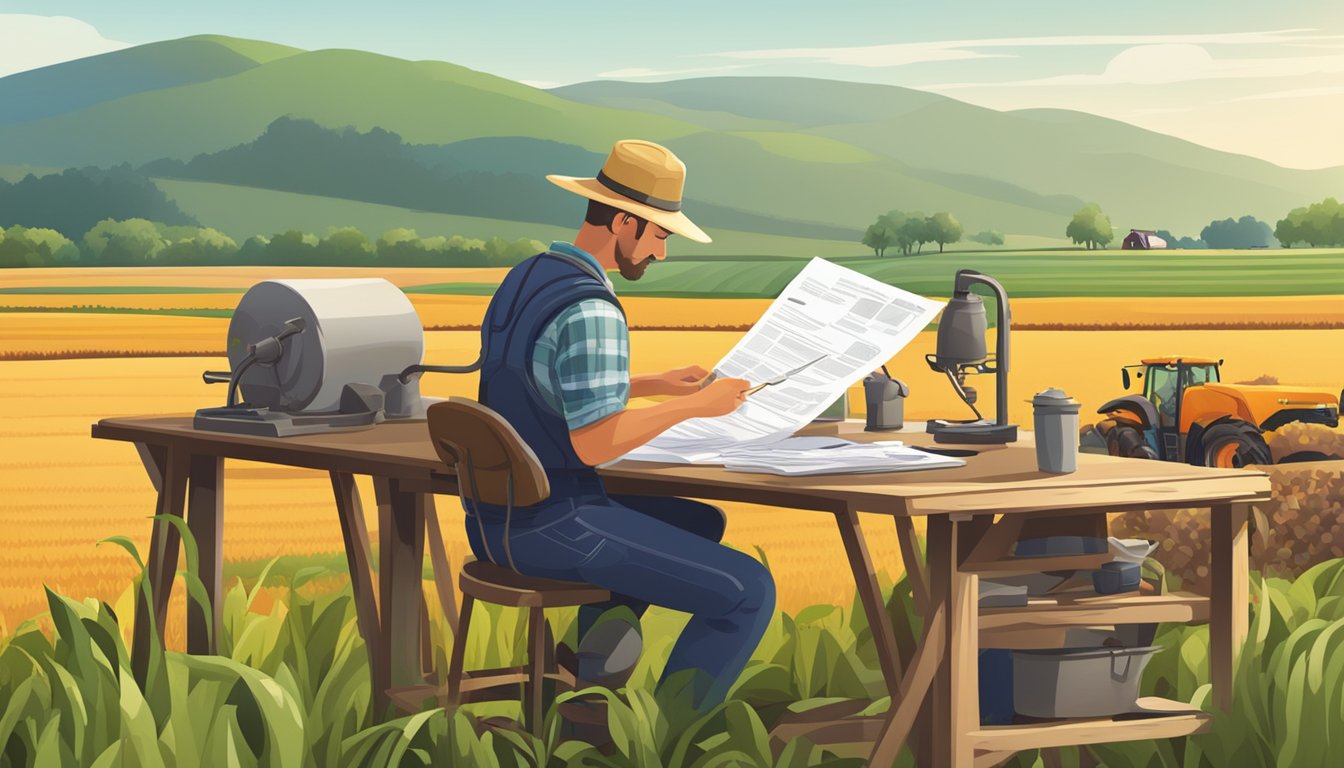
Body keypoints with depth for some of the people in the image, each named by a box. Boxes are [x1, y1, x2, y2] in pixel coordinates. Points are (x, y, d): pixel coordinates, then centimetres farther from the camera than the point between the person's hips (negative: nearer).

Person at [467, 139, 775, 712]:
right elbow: (594, 443, -25)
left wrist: (655, 384, 16)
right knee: (747, 592, -8)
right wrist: (694, 406, -15)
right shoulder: (591, 311, -21)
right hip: (553, 527, -10)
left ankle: (607, 621, 11)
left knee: (702, 523, 29)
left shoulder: (526, 279, 10)